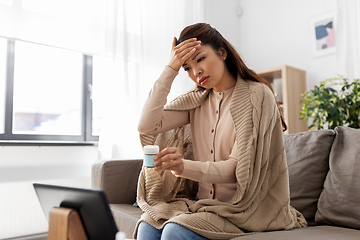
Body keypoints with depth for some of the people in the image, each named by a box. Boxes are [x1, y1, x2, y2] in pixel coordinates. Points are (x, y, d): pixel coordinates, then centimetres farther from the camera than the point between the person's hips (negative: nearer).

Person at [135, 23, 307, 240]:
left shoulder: (257, 95, -9)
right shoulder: (196, 101, 9)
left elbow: (237, 169, -17)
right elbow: (147, 126, -5)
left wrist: (184, 167, -34)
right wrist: (170, 69, -5)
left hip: (243, 208, -4)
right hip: (201, 201, 5)